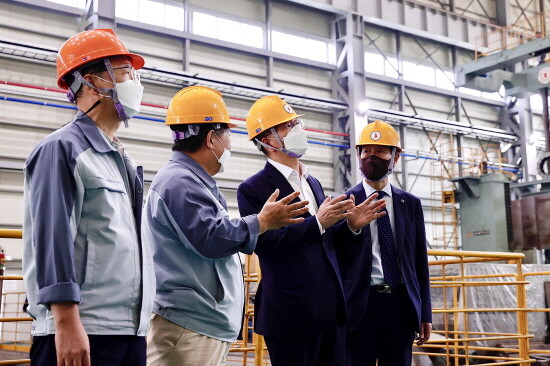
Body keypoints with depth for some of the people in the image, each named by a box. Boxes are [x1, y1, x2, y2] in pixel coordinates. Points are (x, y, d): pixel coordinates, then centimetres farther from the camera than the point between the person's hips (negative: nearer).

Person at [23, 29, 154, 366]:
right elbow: (53, 238, -15)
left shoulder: (123, 160, 17)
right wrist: (66, 323, -21)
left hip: (132, 330, 8)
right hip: (82, 331, -8)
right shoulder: (62, 148, -6)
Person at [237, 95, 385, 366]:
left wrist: (351, 225, 1)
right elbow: (263, 243, -19)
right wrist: (317, 222, -24)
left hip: (331, 310, 7)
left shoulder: (313, 183, 16)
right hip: (292, 313, -7)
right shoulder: (253, 189, -8)